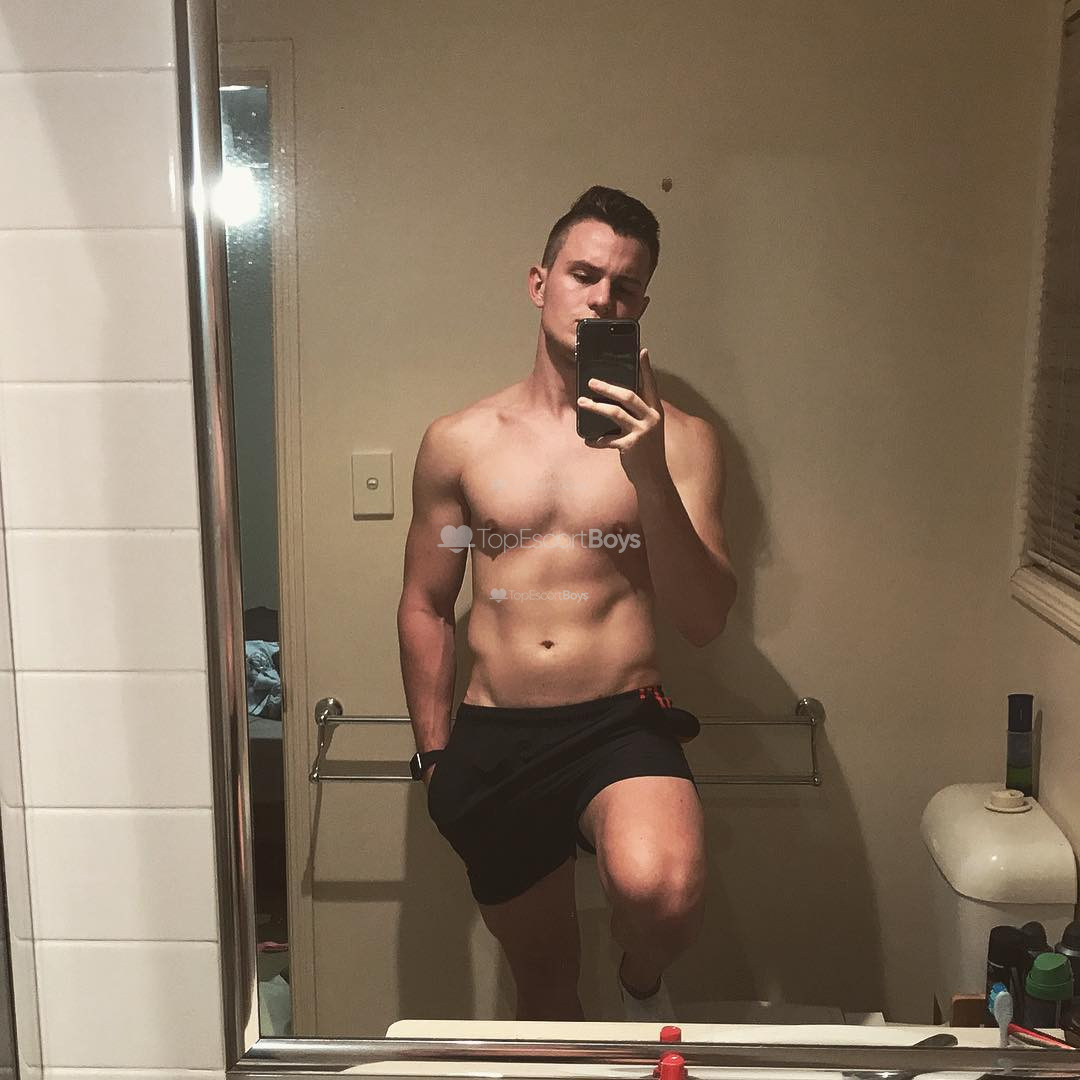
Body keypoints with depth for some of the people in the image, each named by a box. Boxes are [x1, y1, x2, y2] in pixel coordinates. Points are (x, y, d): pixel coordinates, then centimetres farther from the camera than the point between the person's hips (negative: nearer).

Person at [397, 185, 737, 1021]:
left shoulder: (680, 439, 1)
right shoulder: (459, 442, 6)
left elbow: (704, 622, -7)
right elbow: (426, 607, 13)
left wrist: (649, 472, -19)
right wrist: (436, 754, 8)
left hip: (621, 725, -2)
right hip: (493, 739, 3)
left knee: (661, 889, -31)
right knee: (544, 978, 15)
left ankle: (643, 985, 5)